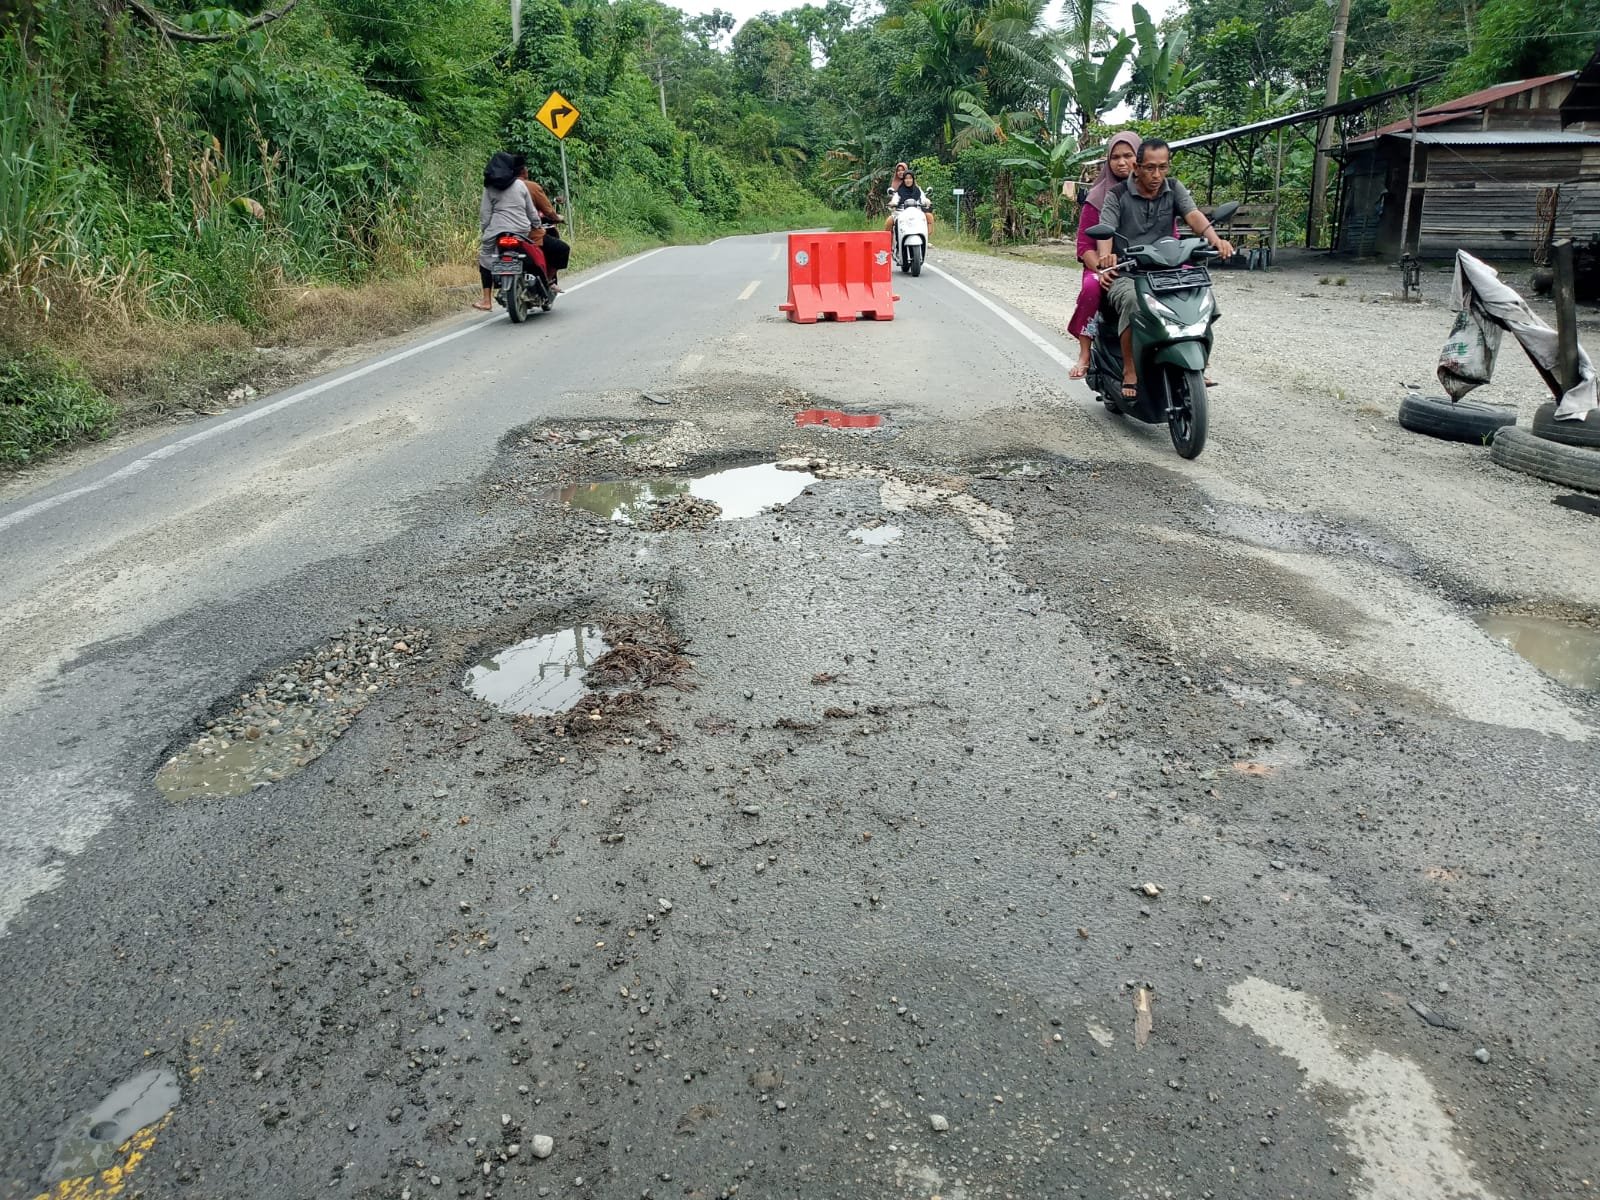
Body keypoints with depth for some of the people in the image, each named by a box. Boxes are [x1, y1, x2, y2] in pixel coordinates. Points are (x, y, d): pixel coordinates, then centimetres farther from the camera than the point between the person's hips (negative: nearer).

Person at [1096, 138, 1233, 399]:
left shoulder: (1174, 189, 9)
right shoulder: (1117, 196, -1)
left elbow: (1193, 214, -9)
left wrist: (1215, 238, -30)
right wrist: (1105, 256, -41)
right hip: (1126, 275, -4)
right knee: (1134, 301, -37)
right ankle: (1129, 371, -27)